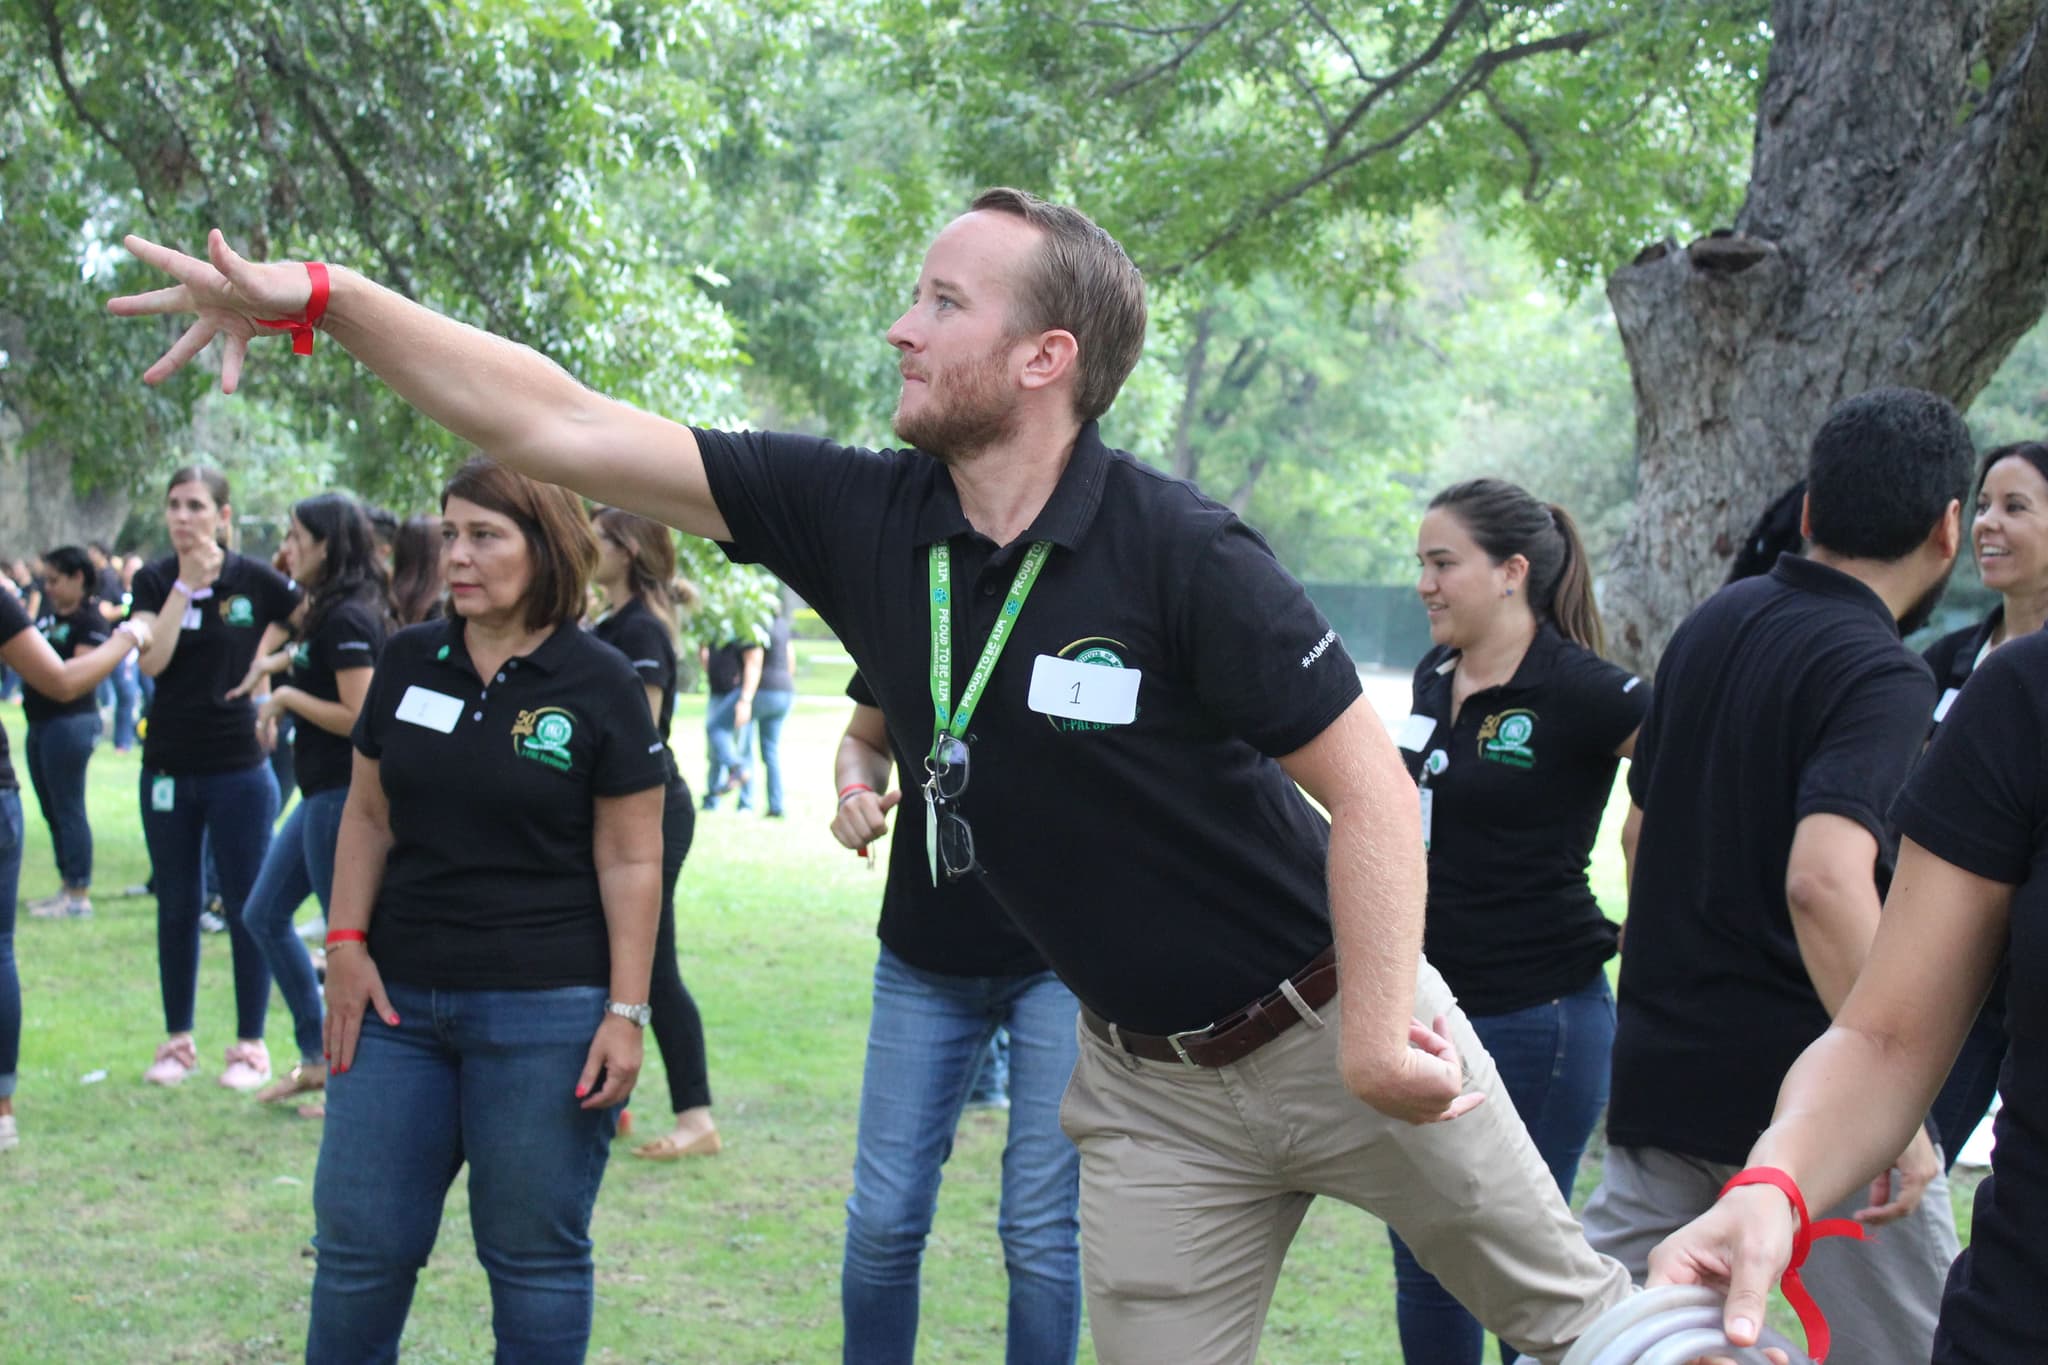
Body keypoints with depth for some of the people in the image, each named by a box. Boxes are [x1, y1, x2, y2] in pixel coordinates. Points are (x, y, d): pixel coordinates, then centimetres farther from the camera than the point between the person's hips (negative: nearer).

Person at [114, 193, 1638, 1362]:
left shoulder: (1181, 552, -22)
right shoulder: (863, 520, -8)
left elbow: (1371, 780, -20)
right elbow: (561, 428, -8)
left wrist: (1378, 1022, -28)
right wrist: (323, 298, -13)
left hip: (1327, 1027, -4)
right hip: (1151, 1083, 4)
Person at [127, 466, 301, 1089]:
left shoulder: (254, 580, -5)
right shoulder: (154, 581, 1)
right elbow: (151, 660, -13)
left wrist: (265, 658, -4)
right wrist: (187, 584, -17)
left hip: (239, 768, -3)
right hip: (169, 768, 3)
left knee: (245, 907, 2)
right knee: (176, 907, 11)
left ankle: (251, 1045, 12)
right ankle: (178, 1041, 22)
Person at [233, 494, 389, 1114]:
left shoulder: (347, 619, -18)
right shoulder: (331, 613, 11)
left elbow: (359, 716, -23)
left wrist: (287, 697, -14)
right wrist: (281, 698, 6)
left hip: (345, 793, -11)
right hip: (323, 792, 11)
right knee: (263, 914, 16)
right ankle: (314, 1059, 23)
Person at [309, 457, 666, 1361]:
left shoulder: (600, 685, -5)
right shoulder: (409, 663, 7)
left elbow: (632, 862, -5)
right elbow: (368, 813, 13)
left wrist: (626, 1012, -10)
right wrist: (346, 944, 2)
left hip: (544, 1012, -4)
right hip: (399, 999, 4)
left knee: (535, 1254, 4)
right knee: (357, 1242, 7)